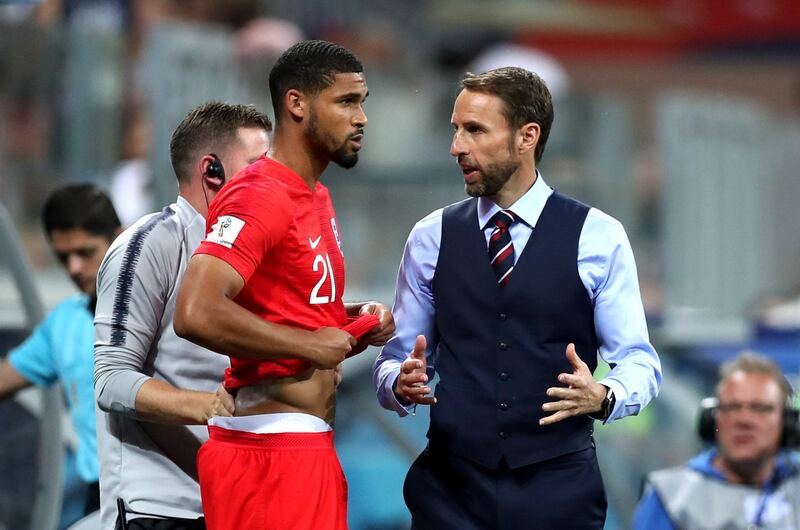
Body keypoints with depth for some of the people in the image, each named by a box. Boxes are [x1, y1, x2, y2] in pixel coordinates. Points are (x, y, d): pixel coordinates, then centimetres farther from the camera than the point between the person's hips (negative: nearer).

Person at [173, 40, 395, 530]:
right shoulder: (259, 197, -14)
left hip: (309, 447, 10)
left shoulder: (317, 198, 16)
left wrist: (356, 319, 9)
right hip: (269, 452, -10)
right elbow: (197, 313, -28)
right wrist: (310, 345, -19)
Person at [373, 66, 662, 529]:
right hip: (451, 486, 2)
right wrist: (401, 383, -13)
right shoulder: (431, 238, 8)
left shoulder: (598, 238, 1)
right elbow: (396, 355, 11)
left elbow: (639, 360, 1)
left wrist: (602, 397, -21)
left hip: (558, 490, -2)